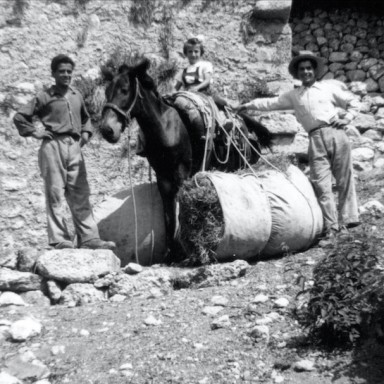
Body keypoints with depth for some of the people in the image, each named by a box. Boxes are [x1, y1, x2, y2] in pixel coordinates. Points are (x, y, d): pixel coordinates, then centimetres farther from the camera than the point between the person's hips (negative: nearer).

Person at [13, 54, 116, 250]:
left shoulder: (77, 96, 15)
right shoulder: (44, 97, 2)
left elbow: (85, 118, 31)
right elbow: (19, 117, 6)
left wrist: (86, 132, 13)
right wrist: (35, 133, -1)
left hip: (75, 147, 5)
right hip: (53, 146, -4)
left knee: (80, 194, 3)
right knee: (55, 193, -2)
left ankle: (89, 237, 5)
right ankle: (59, 239, 2)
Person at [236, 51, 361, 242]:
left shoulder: (328, 87, 16)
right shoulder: (293, 95, 19)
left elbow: (353, 102, 19)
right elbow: (271, 103, 24)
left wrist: (346, 118, 4)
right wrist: (249, 105, 20)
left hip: (336, 134, -1)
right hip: (316, 139, 1)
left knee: (344, 180, -1)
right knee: (321, 184, -7)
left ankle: (347, 219, 7)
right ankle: (331, 227, -4)